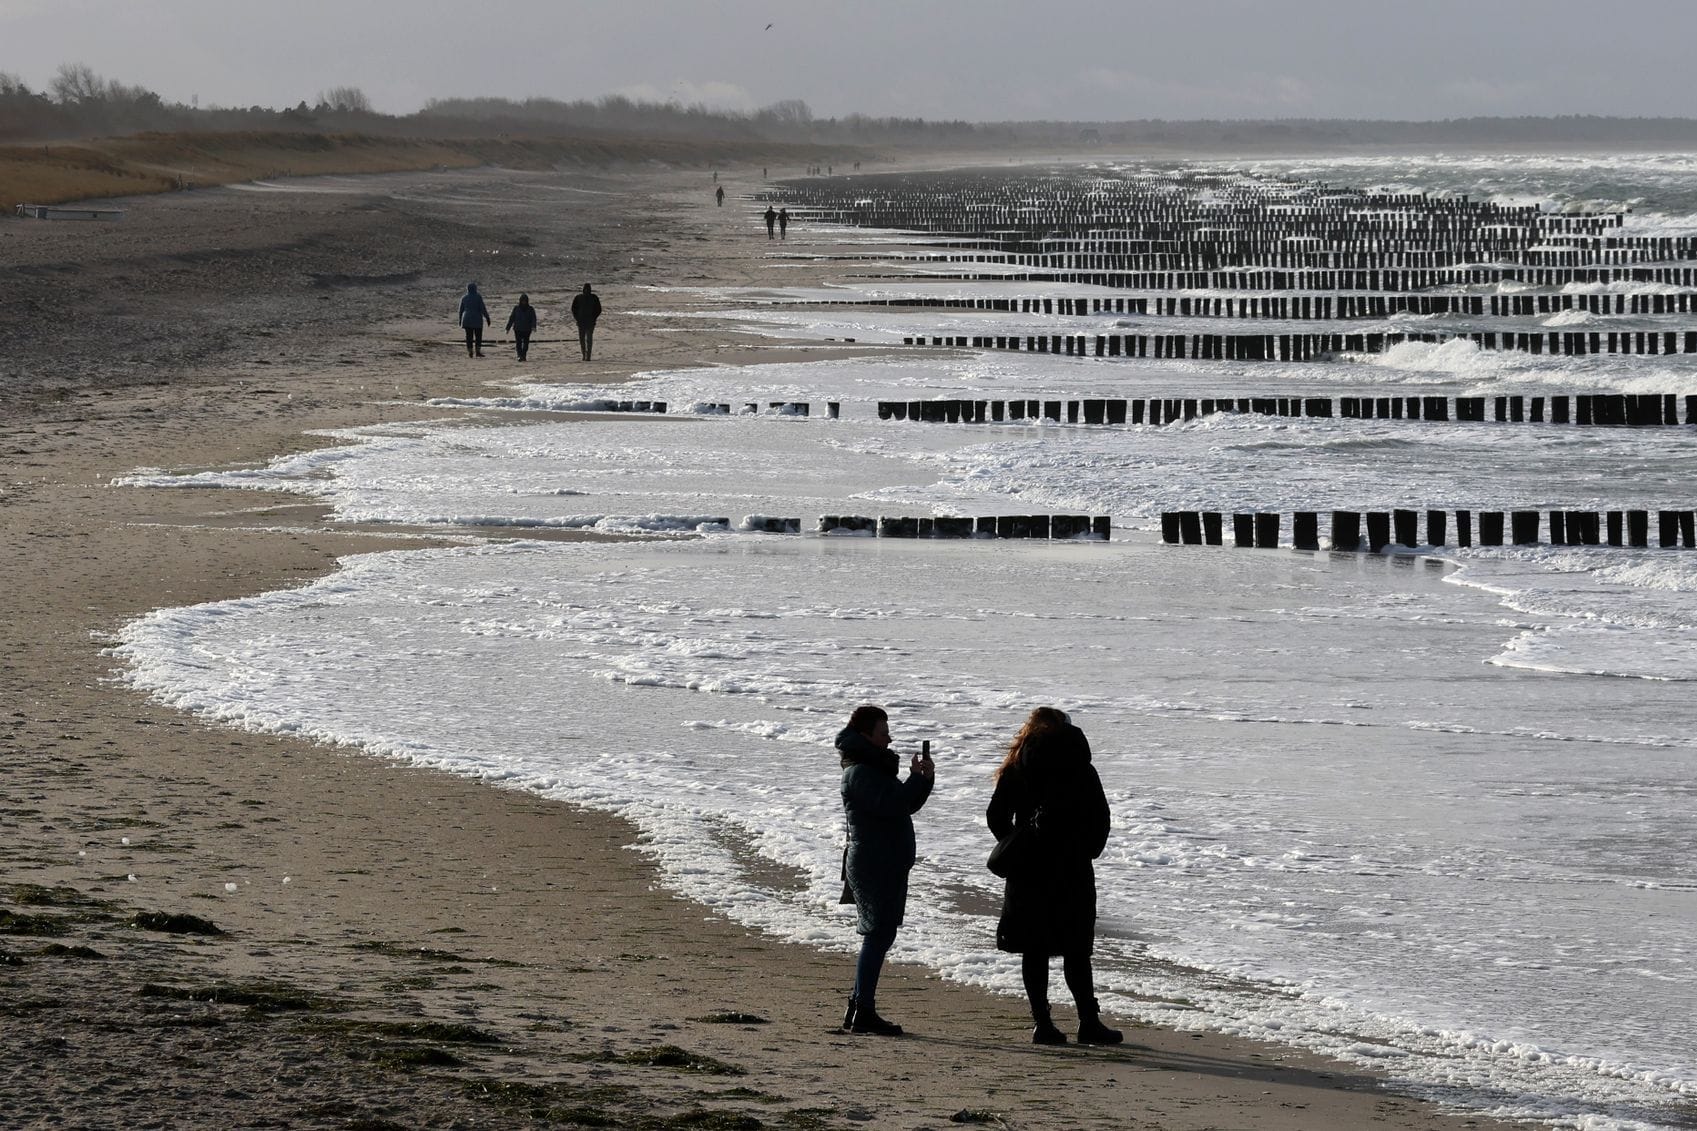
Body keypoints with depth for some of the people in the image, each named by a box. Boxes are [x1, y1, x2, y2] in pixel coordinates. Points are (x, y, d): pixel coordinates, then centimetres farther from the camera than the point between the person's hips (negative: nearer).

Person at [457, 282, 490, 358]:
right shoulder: (478, 297, -7)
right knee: (478, 337, 4)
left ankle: (470, 352, 3)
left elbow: (461, 310, 8)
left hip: (467, 320, 3)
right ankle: (477, 352, -5)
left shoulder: (464, 298, 4)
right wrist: (487, 318, -4)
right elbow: (483, 309, -10)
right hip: (477, 320, -3)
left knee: (469, 337, 6)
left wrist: (460, 320, 18)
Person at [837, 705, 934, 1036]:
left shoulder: (877, 768, 20)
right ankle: (864, 1013, -12)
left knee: (879, 935, 13)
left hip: (888, 865, 11)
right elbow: (890, 804, -25)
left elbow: (908, 804, 20)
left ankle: (858, 1009, 17)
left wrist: (923, 778, 4)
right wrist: (918, 777, -15)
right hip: (873, 866, -11)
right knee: (878, 935, -11)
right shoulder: (859, 773, -12)